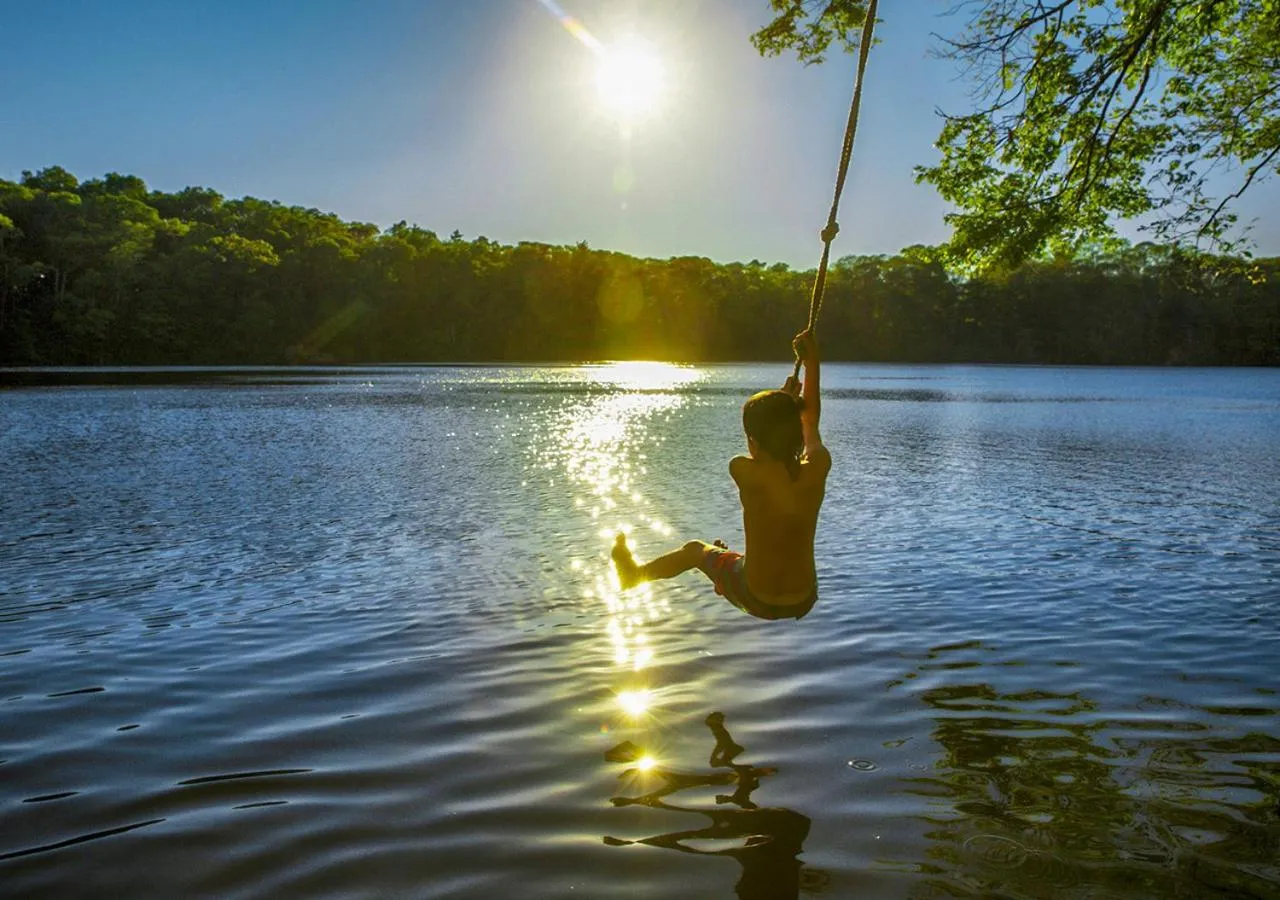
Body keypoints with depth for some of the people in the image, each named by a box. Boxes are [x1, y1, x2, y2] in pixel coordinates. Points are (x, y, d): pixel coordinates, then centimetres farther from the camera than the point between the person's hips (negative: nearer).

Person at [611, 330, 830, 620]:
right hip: (805, 601, 3)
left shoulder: (746, 472, -23)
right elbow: (810, 421, 5)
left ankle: (635, 573, 49)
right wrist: (812, 362, 15)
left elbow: (755, 447, 2)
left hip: (758, 601, -3)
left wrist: (783, 398, 13)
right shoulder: (817, 468, -16)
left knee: (696, 549, 25)